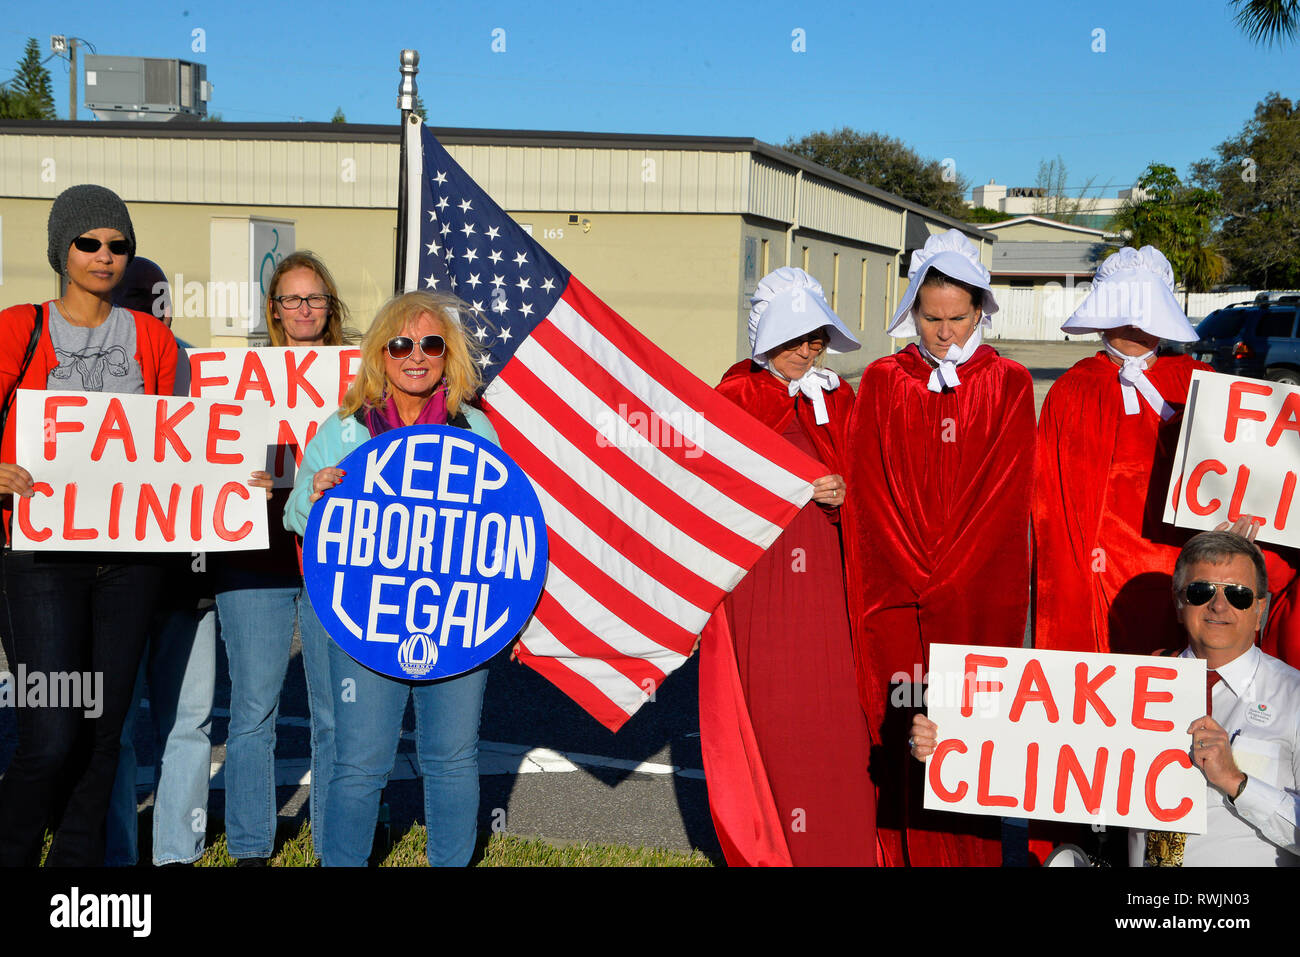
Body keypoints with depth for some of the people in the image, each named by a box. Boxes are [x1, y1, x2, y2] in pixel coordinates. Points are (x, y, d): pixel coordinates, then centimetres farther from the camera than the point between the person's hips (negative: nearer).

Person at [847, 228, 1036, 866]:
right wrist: (920, 575, -7)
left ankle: (970, 857, 8)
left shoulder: (1008, 385, 6)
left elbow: (1006, 493, -1)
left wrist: (949, 579, -9)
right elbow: (869, 488, 3)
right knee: (900, 733, -1)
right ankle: (902, 855, 8)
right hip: (895, 595, 1)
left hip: (980, 596, -1)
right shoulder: (882, 382, 8)